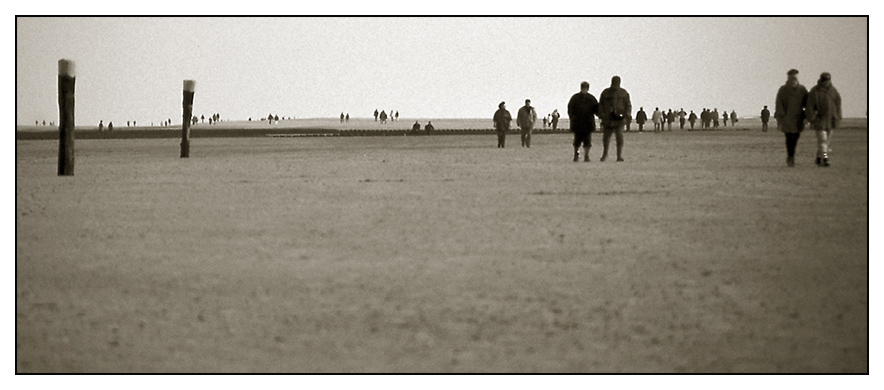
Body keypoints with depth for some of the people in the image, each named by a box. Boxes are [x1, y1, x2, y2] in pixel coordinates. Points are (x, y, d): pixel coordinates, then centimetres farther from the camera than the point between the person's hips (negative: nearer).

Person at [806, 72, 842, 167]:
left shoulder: (833, 91, 4)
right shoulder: (814, 91, -9)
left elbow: (838, 105, 9)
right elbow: (810, 106, -9)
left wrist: (838, 119, 6)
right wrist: (811, 120, -12)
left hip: (830, 119, 5)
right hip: (819, 119, -5)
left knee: (826, 140, 10)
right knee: (822, 139, -13)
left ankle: (819, 158, 22)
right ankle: (824, 159, -19)